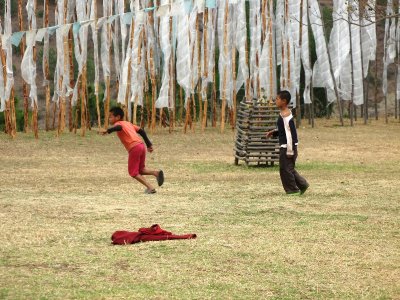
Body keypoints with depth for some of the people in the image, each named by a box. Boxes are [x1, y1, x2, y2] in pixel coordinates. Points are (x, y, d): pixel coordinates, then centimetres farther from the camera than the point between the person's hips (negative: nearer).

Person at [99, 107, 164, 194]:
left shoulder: (118, 123, 3)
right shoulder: (128, 123, 26)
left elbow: (119, 127, -23)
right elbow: (141, 131, 24)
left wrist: (108, 130, -38)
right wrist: (149, 144, 26)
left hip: (134, 148, -8)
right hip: (141, 146, 8)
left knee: (133, 172, 6)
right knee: (140, 169, 22)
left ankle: (150, 187, -3)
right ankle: (156, 172, -3)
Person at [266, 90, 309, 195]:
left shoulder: (285, 115, -19)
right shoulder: (284, 113, 12)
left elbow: (289, 133, -21)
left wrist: (290, 150, -21)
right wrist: (274, 132, 10)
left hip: (287, 146, -10)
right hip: (285, 146, 10)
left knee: (285, 168, -2)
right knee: (288, 169, 17)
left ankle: (292, 190, 5)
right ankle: (302, 185, 23)